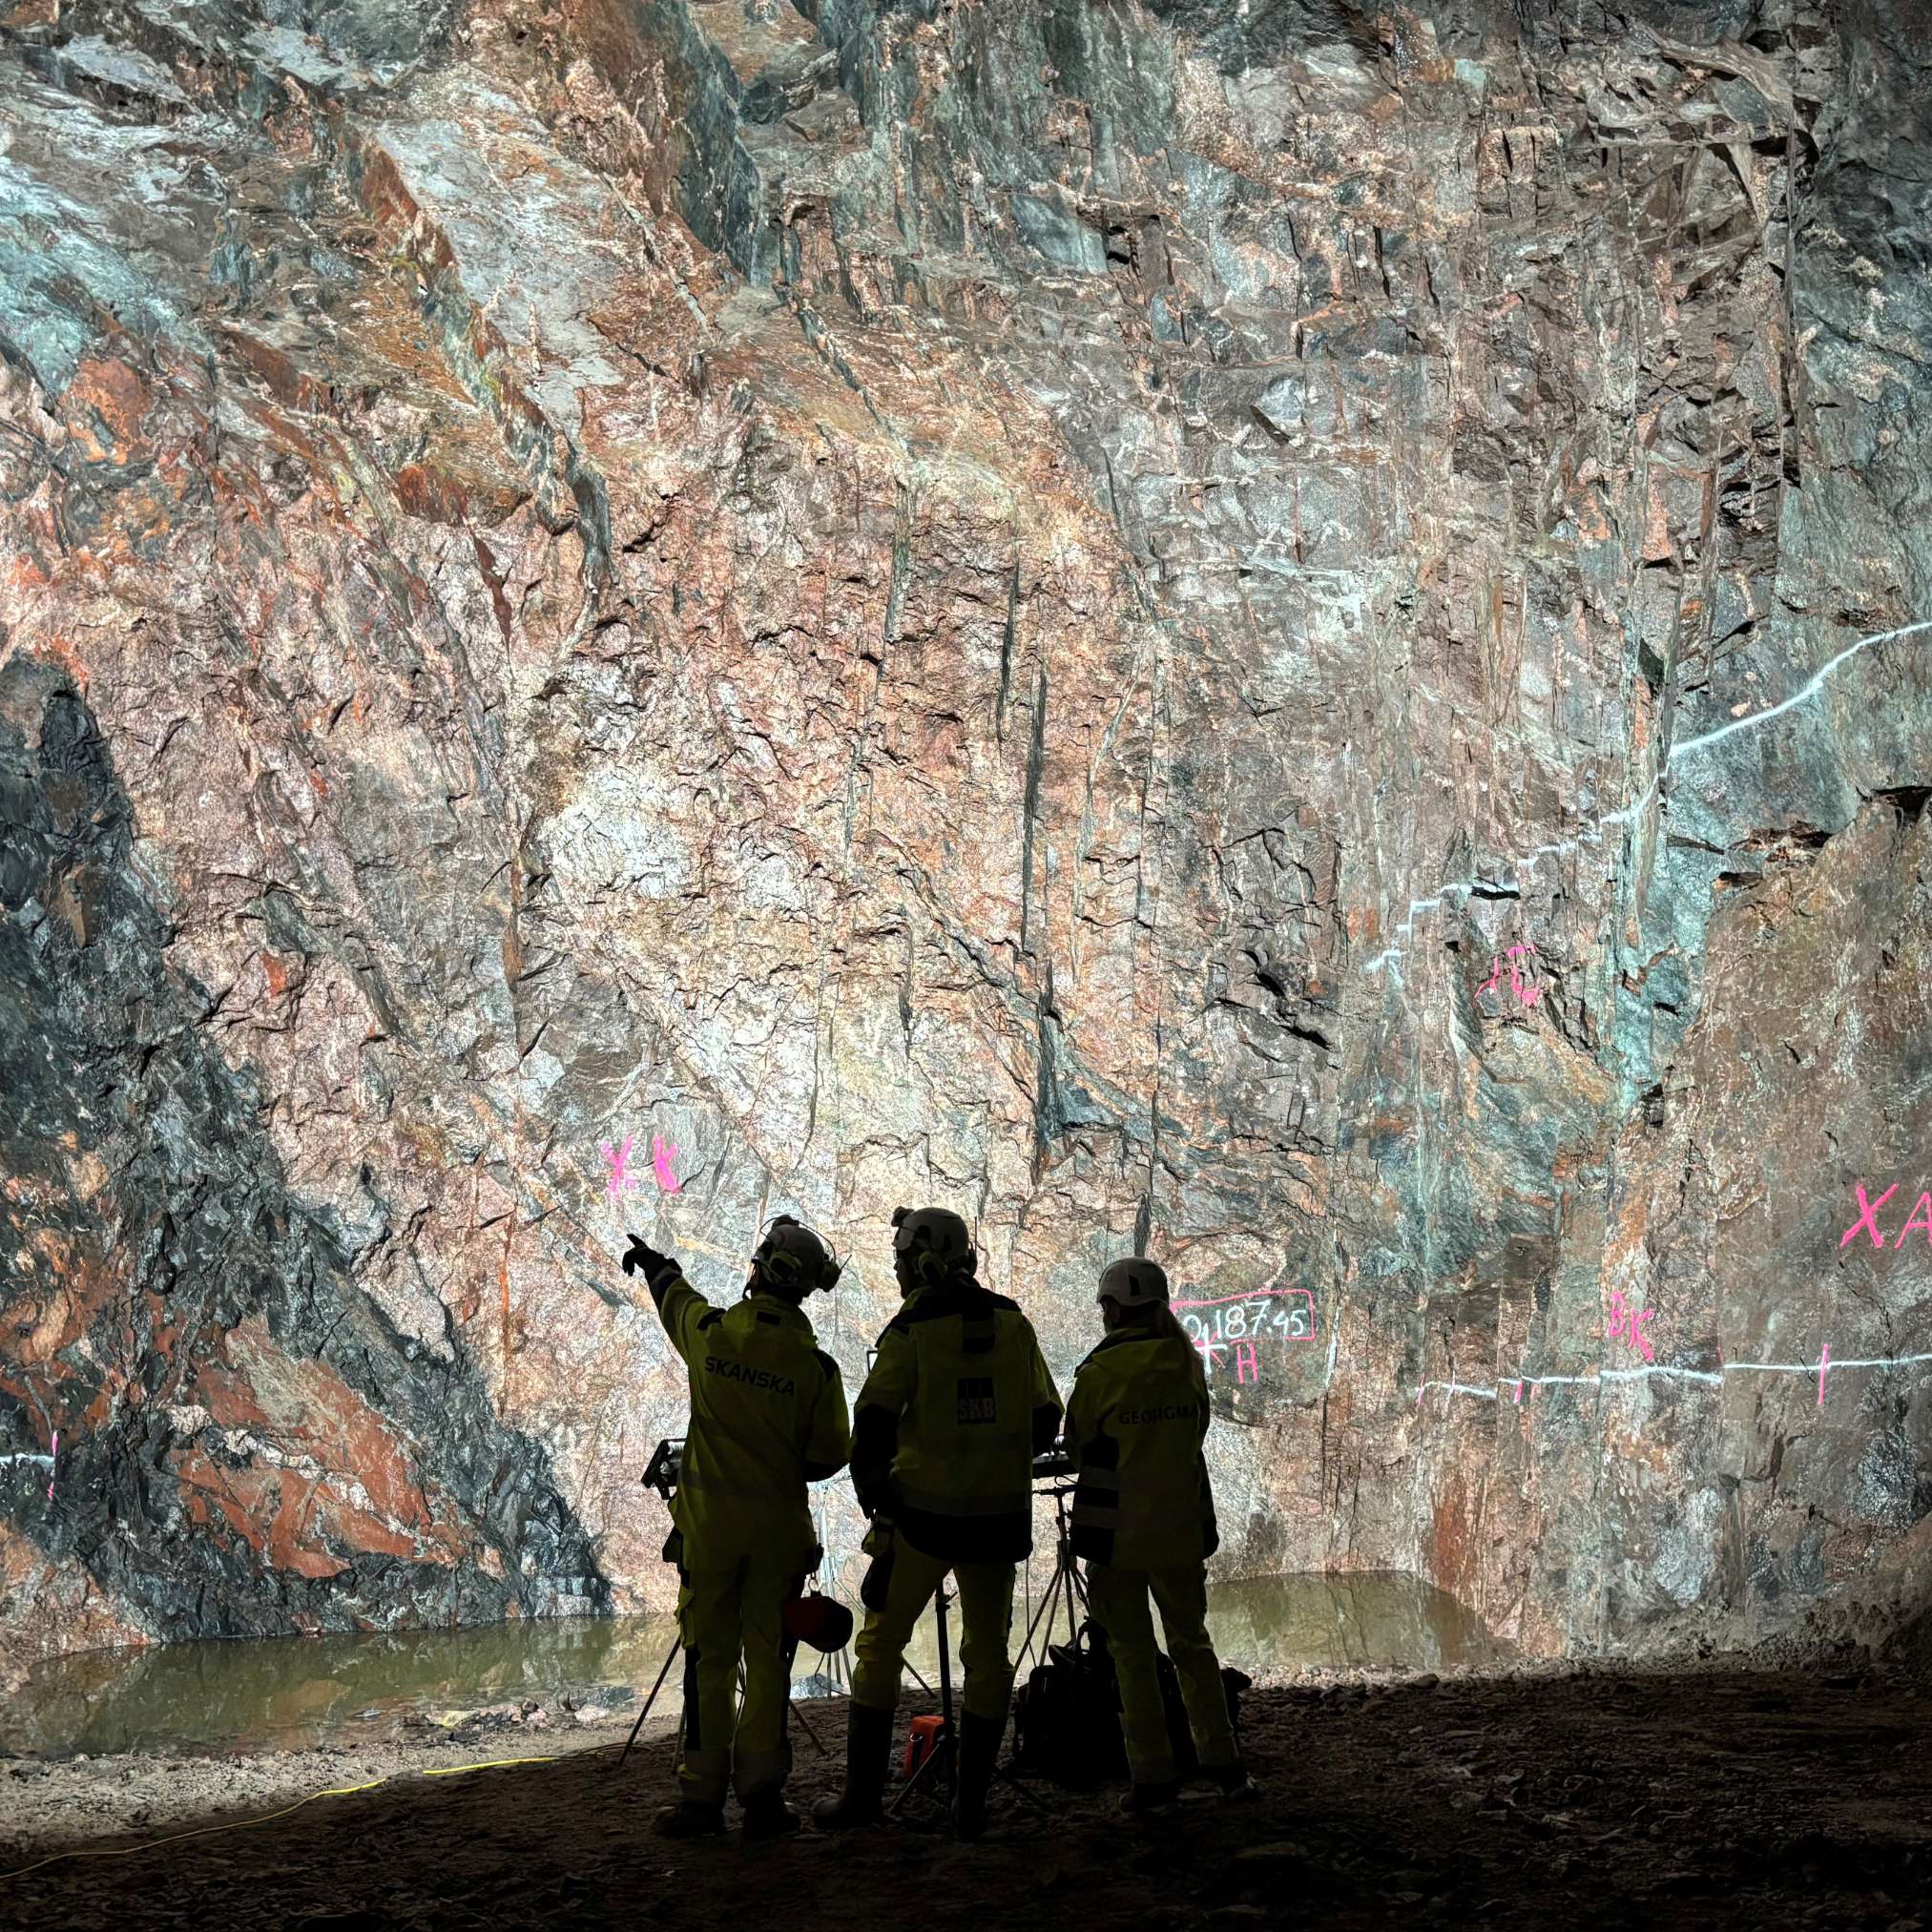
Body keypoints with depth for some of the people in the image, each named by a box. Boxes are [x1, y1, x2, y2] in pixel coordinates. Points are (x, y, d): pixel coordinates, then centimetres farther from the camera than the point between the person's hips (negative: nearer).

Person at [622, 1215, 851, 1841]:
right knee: (768, 1659, 8)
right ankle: (762, 1793, 8)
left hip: (709, 1522, 1)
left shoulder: (711, 1332, -7)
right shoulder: (816, 1365, -9)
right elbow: (829, 1455, -3)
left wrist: (651, 1261, 39)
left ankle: (702, 1794, 8)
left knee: (709, 1658, 7)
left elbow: (675, 1294, 17)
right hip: (780, 1529, 0)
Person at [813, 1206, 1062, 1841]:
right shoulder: (1013, 1323, 4)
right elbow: (1045, 1425, 8)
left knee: (882, 1645, 9)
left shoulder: (911, 1330, -8)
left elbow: (874, 1426, -9)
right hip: (1000, 1515, 3)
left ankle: (862, 1794, 11)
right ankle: (971, 1802, 10)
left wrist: (873, 1496, 6)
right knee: (988, 1653, 11)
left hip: (922, 1514, -3)